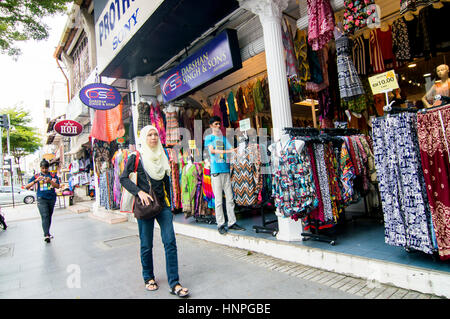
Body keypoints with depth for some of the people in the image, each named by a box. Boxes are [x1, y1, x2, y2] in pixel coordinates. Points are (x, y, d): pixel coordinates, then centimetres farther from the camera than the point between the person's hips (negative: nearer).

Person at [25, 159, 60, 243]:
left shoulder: (53, 175, 9)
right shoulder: (36, 176, 7)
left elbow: (58, 186, 0)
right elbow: (27, 187, 1)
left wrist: (50, 181, -17)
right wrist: (35, 181, -15)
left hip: (52, 198, 2)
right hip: (41, 199, -2)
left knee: (49, 216, 11)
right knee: (45, 216, -15)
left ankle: (47, 233, 24)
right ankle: (46, 235, -20)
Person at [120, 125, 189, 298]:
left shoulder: (162, 156, 12)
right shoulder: (136, 156, -1)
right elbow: (123, 178, -5)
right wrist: (139, 192, -19)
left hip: (162, 204, 3)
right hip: (145, 205, -3)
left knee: (170, 242, -4)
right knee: (146, 245, 6)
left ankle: (174, 283, 3)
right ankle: (148, 278, 28)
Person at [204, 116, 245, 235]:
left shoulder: (224, 138, 19)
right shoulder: (209, 138, 7)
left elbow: (231, 150, 12)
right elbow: (212, 150, -9)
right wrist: (227, 151, -19)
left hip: (226, 170, 5)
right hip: (216, 171, -4)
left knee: (230, 198, 5)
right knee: (218, 200, -2)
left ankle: (232, 222, 11)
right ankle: (220, 224, 5)